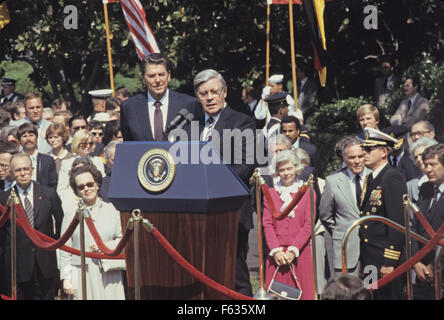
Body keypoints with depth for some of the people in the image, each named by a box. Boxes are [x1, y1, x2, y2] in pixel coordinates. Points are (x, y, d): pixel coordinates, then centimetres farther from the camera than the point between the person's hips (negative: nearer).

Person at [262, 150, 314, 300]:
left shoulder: (307, 192, 5)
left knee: (303, 292, -4)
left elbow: (308, 224, -1)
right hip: (276, 254, 1)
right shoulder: (270, 193, 10)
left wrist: (294, 250, -10)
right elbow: (267, 224, 5)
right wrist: (275, 250, -8)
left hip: (300, 253, -1)